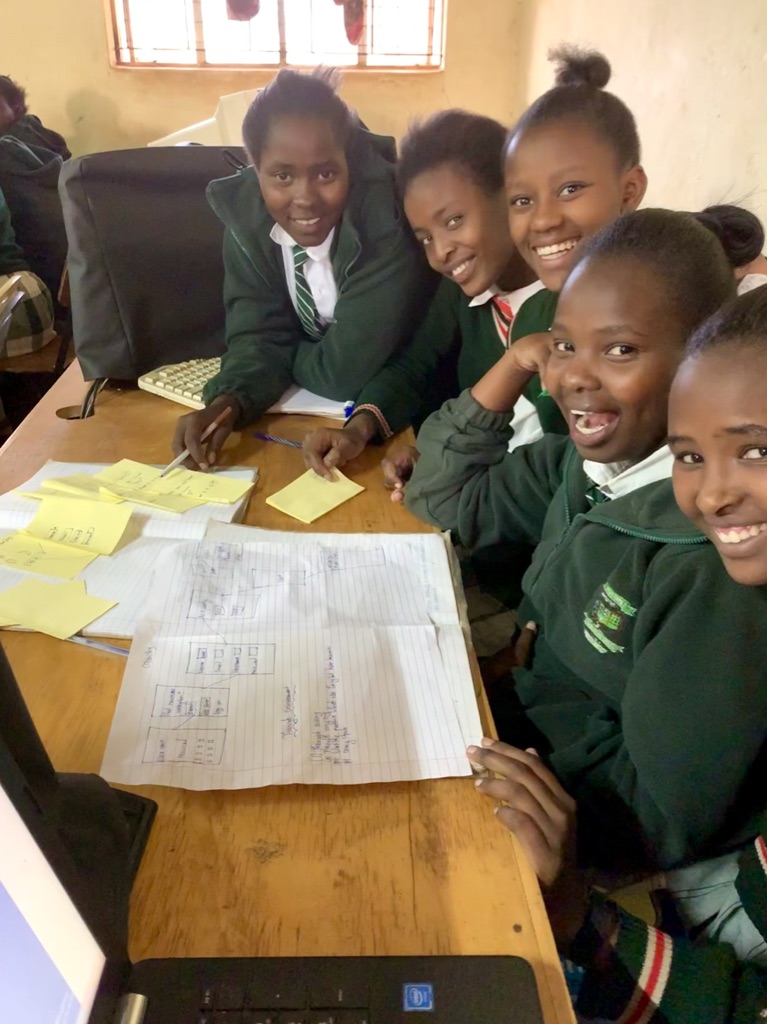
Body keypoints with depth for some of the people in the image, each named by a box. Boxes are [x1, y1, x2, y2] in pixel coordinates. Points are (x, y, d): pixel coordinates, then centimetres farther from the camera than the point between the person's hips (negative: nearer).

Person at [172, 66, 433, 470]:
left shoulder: (387, 214, -26)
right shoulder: (245, 216, -11)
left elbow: (348, 370, -27)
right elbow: (259, 337, -8)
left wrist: (287, 358, -11)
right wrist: (228, 402, -27)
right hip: (308, 407, 4)